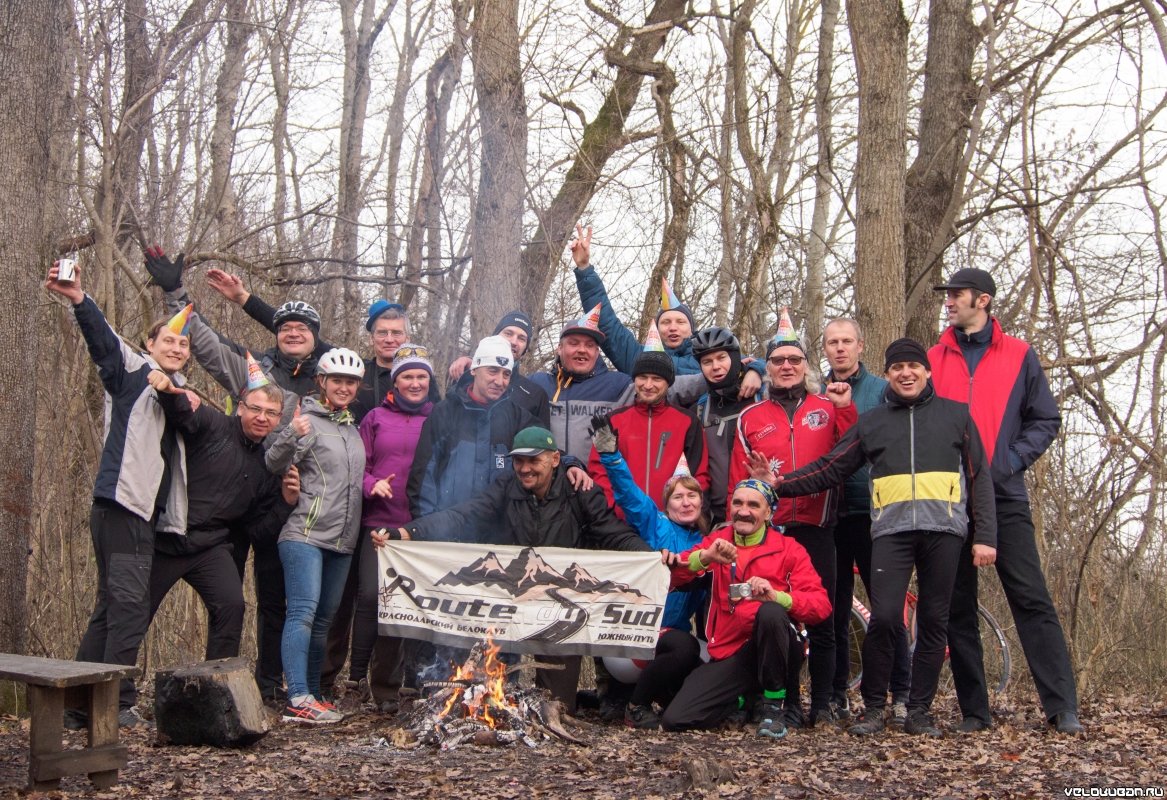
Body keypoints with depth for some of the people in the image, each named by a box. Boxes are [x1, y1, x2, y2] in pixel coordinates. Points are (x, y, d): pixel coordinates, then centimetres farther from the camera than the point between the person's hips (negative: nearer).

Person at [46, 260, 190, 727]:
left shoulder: (178, 391, 22)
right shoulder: (132, 371, 1)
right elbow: (103, 341, -17)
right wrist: (78, 301, -34)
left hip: (147, 513, 8)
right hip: (121, 503, -8)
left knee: (113, 607, 10)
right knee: (128, 604, -13)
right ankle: (116, 704, -11)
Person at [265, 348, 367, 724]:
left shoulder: (353, 427, 18)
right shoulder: (309, 419, -4)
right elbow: (274, 464, -16)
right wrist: (290, 436, -33)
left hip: (342, 539, 7)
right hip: (305, 533, -7)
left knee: (323, 619, 11)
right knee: (303, 612, -15)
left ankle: (312, 695, 17)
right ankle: (298, 699, -19)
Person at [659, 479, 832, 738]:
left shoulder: (789, 550, 5)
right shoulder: (717, 541, 12)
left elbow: (821, 605, -8)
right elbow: (672, 576, -2)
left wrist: (776, 596, -26)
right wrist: (704, 557, -22)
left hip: (774, 653, -3)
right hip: (728, 655, 3)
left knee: (770, 612, -36)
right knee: (675, 720, -16)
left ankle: (774, 704, -15)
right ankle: (744, 700, 14)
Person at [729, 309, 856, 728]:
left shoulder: (827, 408, 8)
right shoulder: (750, 418, 10)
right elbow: (738, 483, 8)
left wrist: (846, 408, -14)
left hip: (816, 528, -1)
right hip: (769, 531, 1)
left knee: (822, 618, 3)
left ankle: (822, 704, 14)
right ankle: (788, 704, 13)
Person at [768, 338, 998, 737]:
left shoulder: (955, 414, 12)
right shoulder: (871, 422, 15)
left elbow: (979, 477, 10)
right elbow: (830, 468, 11)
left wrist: (985, 536, 2)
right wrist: (781, 482, -2)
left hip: (943, 530, 0)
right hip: (892, 531, 0)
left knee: (933, 622, 3)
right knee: (884, 617, -13)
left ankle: (919, 711, 14)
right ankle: (873, 708, 2)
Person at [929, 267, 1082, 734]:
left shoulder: (1019, 355, 7)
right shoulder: (933, 359, 12)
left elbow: (1046, 419, 7)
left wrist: (1011, 460, -6)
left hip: (1003, 495, -2)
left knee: (1031, 599, -6)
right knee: (958, 606, 4)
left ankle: (1062, 707, -4)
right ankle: (973, 710, 10)